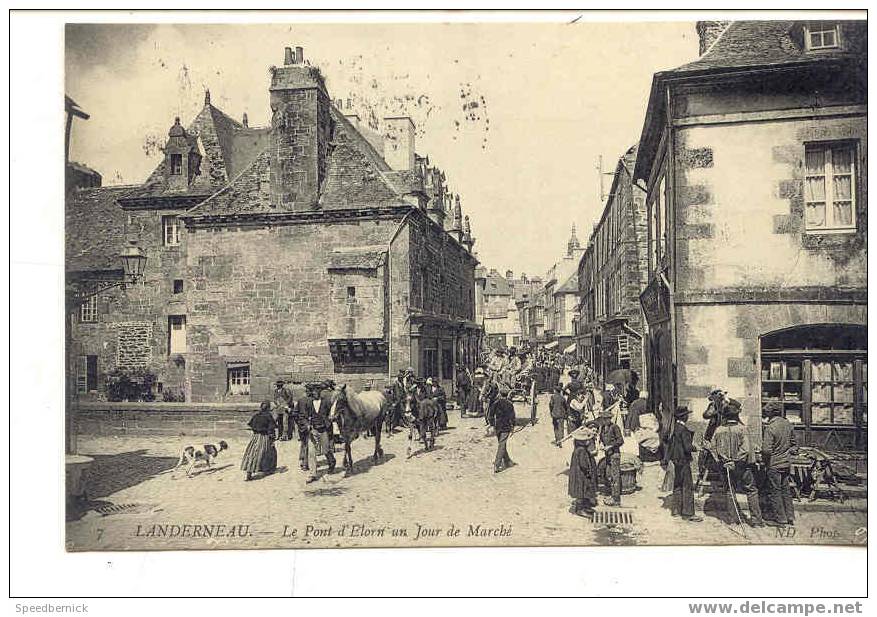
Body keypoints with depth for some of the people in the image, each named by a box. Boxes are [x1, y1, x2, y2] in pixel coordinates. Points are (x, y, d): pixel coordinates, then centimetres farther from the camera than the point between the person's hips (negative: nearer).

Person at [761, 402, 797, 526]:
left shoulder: (770, 427, -21)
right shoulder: (788, 424, 1)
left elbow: (766, 449, -23)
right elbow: (794, 444, 10)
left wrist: (764, 460, -5)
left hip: (774, 464, -7)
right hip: (787, 463, 7)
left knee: (774, 491, 4)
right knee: (786, 490, 17)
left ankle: (780, 518, 10)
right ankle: (790, 517, 22)